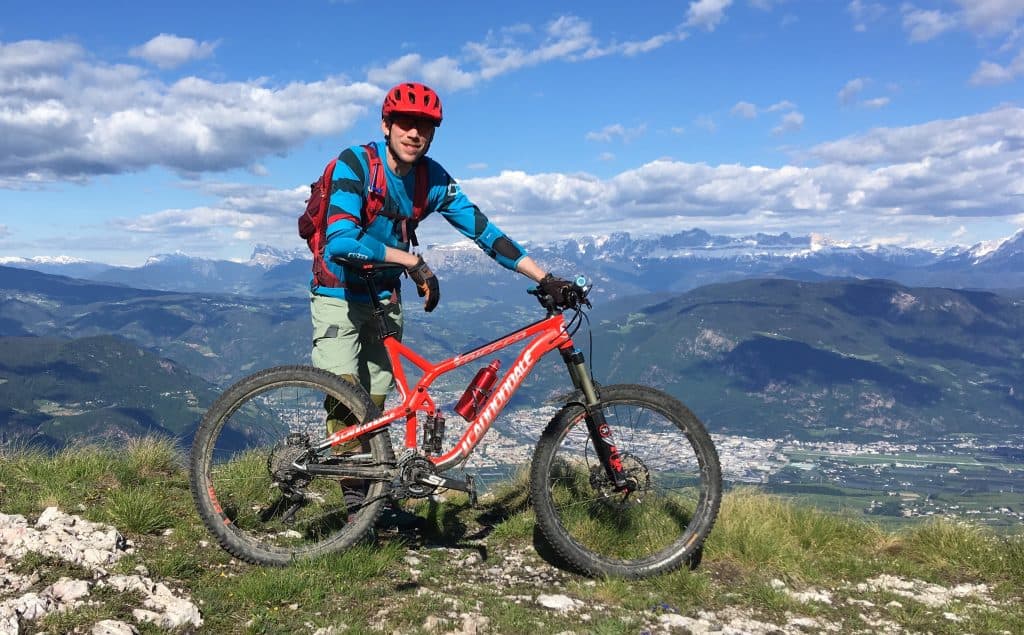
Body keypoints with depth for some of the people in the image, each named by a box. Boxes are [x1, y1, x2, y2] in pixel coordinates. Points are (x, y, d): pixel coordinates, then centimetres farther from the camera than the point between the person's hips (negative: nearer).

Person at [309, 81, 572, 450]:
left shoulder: (434, 180, -6)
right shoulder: (355, 163, -20)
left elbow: (484, 231, -6)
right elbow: (340, 240, -32)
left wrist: (545, 279, -13)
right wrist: (413, 262, -32)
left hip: (384, 298, 5)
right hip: (339, 295, -4)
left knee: (373, 401, 6)